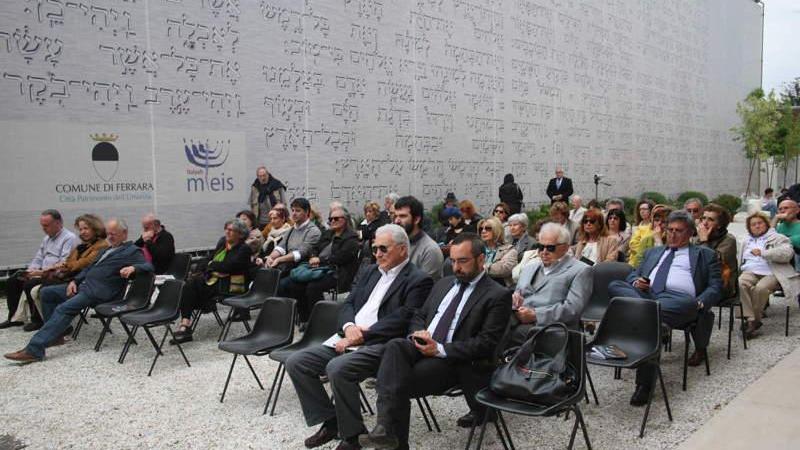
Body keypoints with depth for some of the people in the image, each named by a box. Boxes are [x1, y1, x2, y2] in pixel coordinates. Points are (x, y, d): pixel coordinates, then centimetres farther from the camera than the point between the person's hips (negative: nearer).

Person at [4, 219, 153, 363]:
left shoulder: (132, 251, -3)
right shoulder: (108, 249, 23)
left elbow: (149, 266, -15)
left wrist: (133, 267, -34)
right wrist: (75, 280, 10)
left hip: (99, 291, -10)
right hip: (83, 284, 10)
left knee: (63, 309, -25)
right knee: (46, 292, 8)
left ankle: (34, 349, -29)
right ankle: (55, 333, 10)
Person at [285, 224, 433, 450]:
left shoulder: (418, 280, -5)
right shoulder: (371, 271, 19)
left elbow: (400, 321, -15)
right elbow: (348, 303, 16)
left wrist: (361, 335, -18)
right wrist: (349, 326, -7)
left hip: (379, 345, -8)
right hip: (349, 338, 8)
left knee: (337, 368, -33)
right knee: (295, 363, -6)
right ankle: (330, 421, 6)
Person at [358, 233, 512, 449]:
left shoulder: (498, 296, -2)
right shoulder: (443, 284, 21)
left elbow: (486, 343, -10)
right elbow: (419, 316, 23)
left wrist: (440, 349, -17)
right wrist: (420, 334, -3)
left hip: (454, 361, -5)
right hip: (423, 348, 6)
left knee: (400, 383, -27)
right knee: (395, 346, -29)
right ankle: (386, 428, -37)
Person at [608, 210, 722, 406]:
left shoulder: (704, 254, 25)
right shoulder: (652, 252, 36)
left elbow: (715, 286, 15)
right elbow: (634, 274, 31)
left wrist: (699, 304, -6)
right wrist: (636, 282, 5)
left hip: (679, 299, -4)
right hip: (645, 294, 4)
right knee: (614, 285, -27)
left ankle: (645, 384, -35)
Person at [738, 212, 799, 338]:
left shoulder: (777, 238, 13)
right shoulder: (747, 240, 31)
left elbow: (787, 253, -6)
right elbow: (740, 259, 34)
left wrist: (763, 253, -14)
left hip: (770, 273, -4)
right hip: (750, 272, 4)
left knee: (760, 288, -37)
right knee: (740, 283, -33)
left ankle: (755, 320, -21)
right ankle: (750, 319, -33)